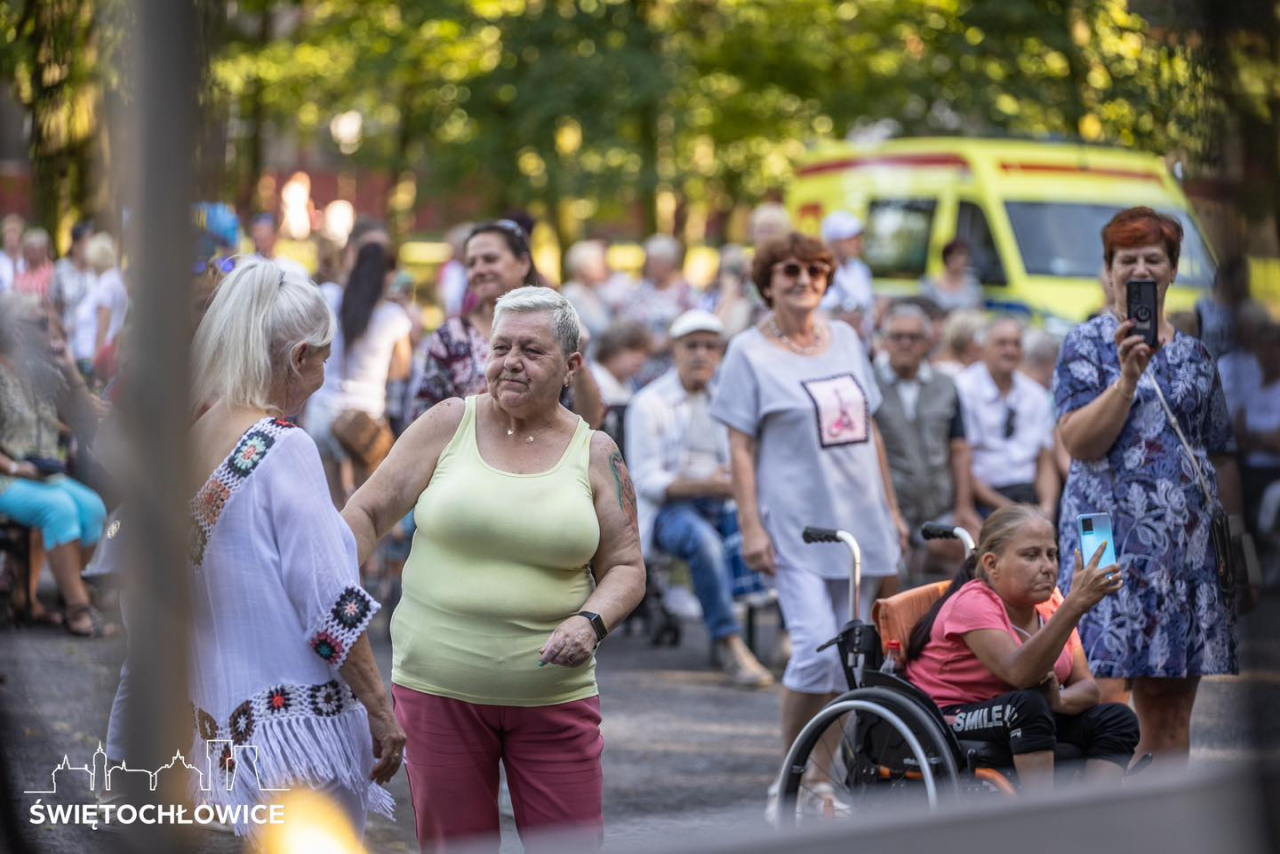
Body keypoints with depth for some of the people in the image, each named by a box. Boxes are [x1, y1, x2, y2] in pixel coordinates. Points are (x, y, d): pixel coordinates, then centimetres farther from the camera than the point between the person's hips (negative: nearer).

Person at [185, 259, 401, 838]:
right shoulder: (284, 449, -16)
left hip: (221, 719, 8)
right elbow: (333, 606, -17)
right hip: (295, 722, -8)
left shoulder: (190, 439, 6)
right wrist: (380, 710, -9)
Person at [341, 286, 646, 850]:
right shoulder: (448, 424, 2)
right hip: (438, 690, 0)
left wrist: (591, 622, -13)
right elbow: (369, 512, 5)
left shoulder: (596, 454, 4)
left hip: (553, 695, 0)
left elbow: (625, 566, 6)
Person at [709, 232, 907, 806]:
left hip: (858, 521, 6)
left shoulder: (846, 340, 13)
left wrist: (891, 511, 16)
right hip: (795, 526, -6)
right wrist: (751, 526, -12)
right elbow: (740, 446, -5)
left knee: (847, 659, 7)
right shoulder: (750, 353, -1)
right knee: (817, 649, -16)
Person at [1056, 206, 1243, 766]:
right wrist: (1128, 377, -19)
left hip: (1189, 544, 5)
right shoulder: (1087, 344, 4)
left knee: (1172, 712, 4)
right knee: (1103, 691, -12)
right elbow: (1078, 442, -9)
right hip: (1112, 536, -4)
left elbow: (1222, 457, 19)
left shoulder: (1194, 355, 17)